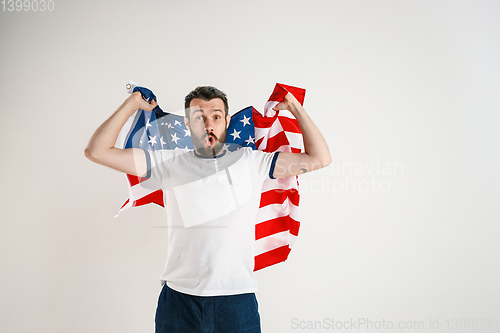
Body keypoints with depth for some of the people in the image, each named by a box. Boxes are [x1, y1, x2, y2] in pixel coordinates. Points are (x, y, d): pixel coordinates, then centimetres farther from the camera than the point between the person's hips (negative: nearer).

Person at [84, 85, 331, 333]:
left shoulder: (251, 161, 6)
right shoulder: (169, 163, 4)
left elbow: (320, 158, 8)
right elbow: (96, 151, 3)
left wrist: (295, 108, 7)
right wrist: (133, 103, 5)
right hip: (179, 298, 0)